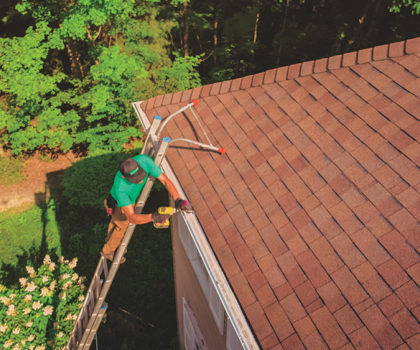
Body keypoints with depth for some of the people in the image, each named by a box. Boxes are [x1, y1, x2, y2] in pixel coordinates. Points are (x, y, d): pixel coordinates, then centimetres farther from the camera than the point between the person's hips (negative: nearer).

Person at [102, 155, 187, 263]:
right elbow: (131, 217, -47)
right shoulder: (120, 188, -48)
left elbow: (165, 180, -32)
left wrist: (178, 200, -44)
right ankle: (108, 251, 48)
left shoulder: (144, 161, -39)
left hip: (130, 198, 6)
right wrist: (152, 217, -63)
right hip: (118, 205, -6)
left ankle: (110, 242, 62)